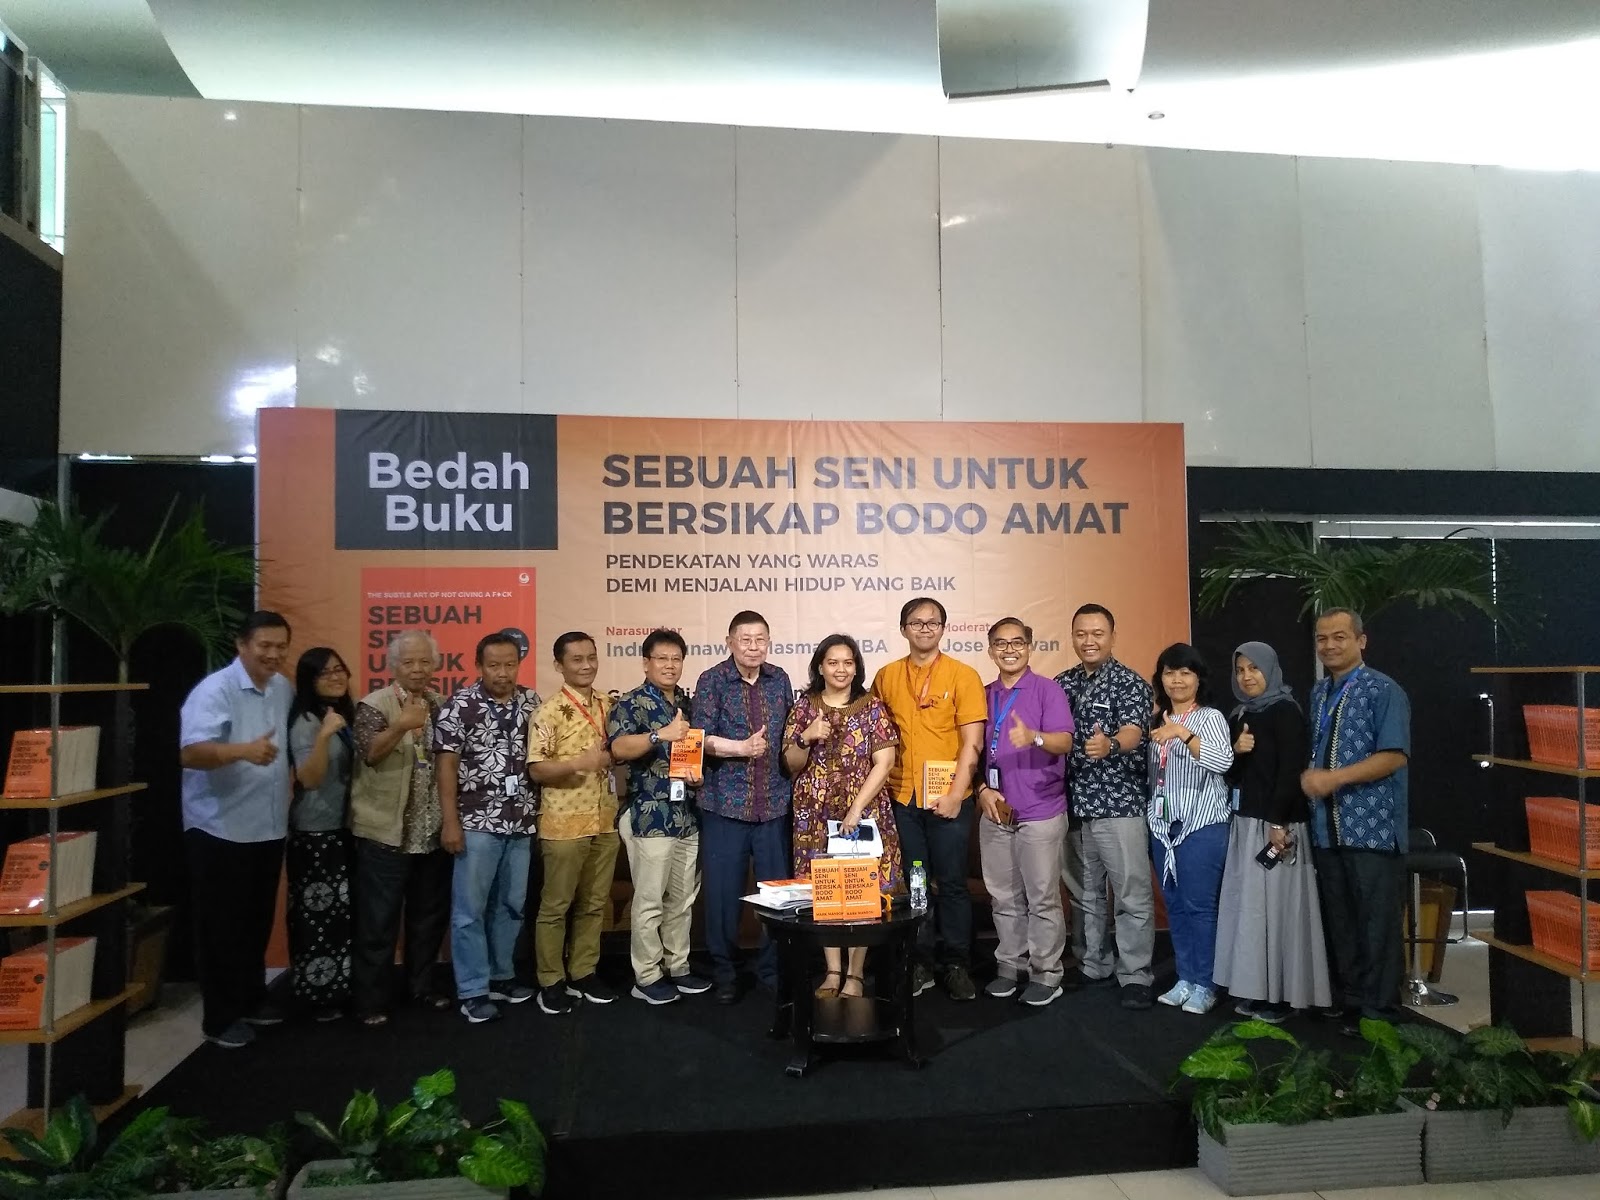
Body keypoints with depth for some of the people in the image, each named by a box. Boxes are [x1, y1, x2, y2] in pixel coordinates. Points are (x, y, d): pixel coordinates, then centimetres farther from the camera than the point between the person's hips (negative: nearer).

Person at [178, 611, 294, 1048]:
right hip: (220, 831, -7)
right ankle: (220, 1017, 15)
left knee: (257, 922, 18)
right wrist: (244, 750, -44)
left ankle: (252, 998, 33)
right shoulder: (215, 690, -17)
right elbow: (190, 752, -30)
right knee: (223, 926, 4)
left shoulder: (284, 689, 6)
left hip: (268, 829, 7)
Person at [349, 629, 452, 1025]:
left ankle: (422, 985, 30)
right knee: (378, 920, 2)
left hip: (432, 832, 6)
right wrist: (401, 726, -42)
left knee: (430, 915, 15)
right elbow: (369, 753, -24)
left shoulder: (441, 706, 8)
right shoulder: (375, 705, -9)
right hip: (386, 832, -5)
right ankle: (371, 1000, 14)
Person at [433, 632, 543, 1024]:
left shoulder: (532, 702, 5)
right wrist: (450, 821, -13)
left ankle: (501, 976, 28)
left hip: (522, 823, 5)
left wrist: (541, 812, 7)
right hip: (477, 824, -4)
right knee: (470, 909, 2)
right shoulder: (460, 706, -8)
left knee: (511, 905, 14)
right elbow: (446, 764, -9)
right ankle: (473, 991, 12)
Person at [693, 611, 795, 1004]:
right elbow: (702, 738, -9)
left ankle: (772, 969, 23)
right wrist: (743, 748, -19)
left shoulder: (780, 679, 8)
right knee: (724, 893, 4)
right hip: (725, 804, -3)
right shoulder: (712, 680, -2)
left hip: (775, 804, 3)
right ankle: (724, 974, 19)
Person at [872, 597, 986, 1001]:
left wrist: (956, 794, -12)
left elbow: (972, 742, -5)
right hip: (901, 797, 2)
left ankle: (956, 964, 17)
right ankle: (920, 963, 21)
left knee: (952, 883, 4)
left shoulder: (963, 675, -2)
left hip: (948, 799, -2)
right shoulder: (886, 677, 7)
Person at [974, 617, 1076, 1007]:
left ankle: (1046, 974, 12)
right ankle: (1009, 966, 24)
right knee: (1003, 897, 12)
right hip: (995, 812, 5)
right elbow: (975, 750, 13)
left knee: (1043, 898, 1)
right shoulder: (984, 696, 10)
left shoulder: (1048, 691, -5)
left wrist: (1034, 737, -37)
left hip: (1041, 813, -5)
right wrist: (982, 789, -2)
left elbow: (1064, 742, -17)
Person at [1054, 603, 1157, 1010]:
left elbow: (1133, 731, -24)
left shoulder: (1130, 683, -7)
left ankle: (1135, 975, 9)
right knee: (1083, 891, 14)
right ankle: (1092, 966, 27)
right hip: (1071, 804, 5)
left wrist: (1109, 744, -45)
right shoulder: (1061, 684, 9)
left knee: (1132, 892, -1)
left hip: (1119, 804, -5)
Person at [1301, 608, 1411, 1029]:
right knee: (1339, 922, 13)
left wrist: (1334, 778, -20)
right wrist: (1309, 778, 4)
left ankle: (1378, 1010, 11)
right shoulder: (1317, 693, 13)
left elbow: (1395, 756, -15)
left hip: (1372, 828, -6)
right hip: (1326, 828, 6)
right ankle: (1347, 999, 24)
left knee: (1377, 924, 1)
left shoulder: (1383, 691, -7)